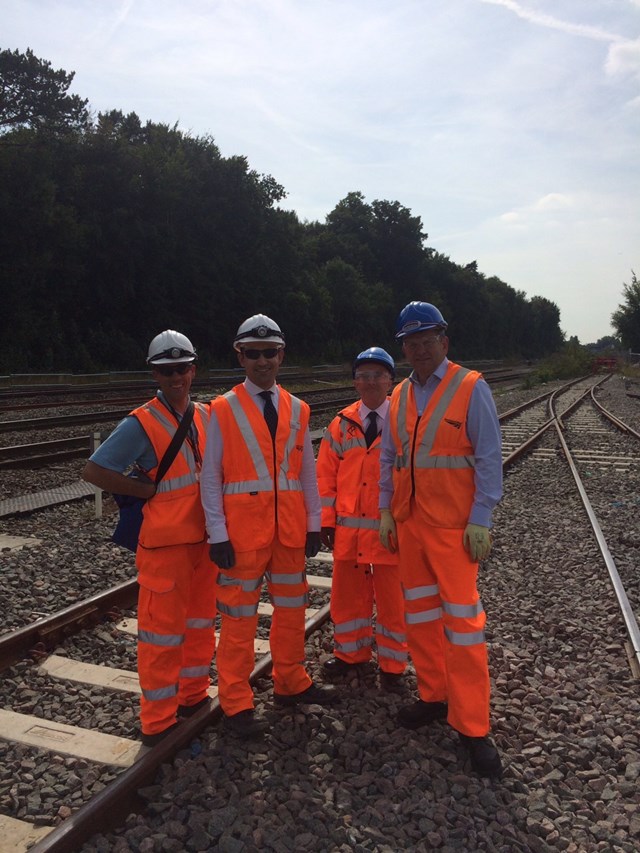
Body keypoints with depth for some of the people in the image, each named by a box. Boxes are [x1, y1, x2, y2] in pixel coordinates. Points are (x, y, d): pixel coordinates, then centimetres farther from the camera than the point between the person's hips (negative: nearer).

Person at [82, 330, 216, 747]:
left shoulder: (207, 415, 5)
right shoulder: (141, 424, -12)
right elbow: (95, 470, -16)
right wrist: (149, 490, -13)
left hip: (205, 536, 6)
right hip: (165, 541, -6)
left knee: (201, 619, 18)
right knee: (163, 628, 2)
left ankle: (194, 693, 37)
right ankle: (159, 721, 16)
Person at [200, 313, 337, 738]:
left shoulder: (297, 410, 7)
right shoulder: (223, 410, -5)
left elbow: (307, 471, 10)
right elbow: (211, 477, -6)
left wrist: (314, 524, 6)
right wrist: (218, 535, -11)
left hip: (290, 529, 5)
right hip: (243, 530, -4)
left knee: (292, 608, 16)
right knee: (240, 616, 4)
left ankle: (291, 682, 36)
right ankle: (237, 703, 19)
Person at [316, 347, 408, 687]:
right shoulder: (341, 424, 3)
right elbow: (326, 475, 5)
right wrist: (327, 520, -1)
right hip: (349, 528, 3)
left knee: (391, 597, 10)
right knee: (347, 594, 15)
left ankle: (392, 662, 29)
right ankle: (351, 651, 36)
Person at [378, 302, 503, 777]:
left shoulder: (470, 389, -8)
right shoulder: (399, 397, 9)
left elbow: (488, 458, -10)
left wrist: (480, 521, -14)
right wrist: (386, 512, 8)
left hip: (453, 526, -5)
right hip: (408, 523, 6)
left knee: (462, 620, -2)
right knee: (420, 613, 14)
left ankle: (473, 726, 11)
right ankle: (434, 697, 31)